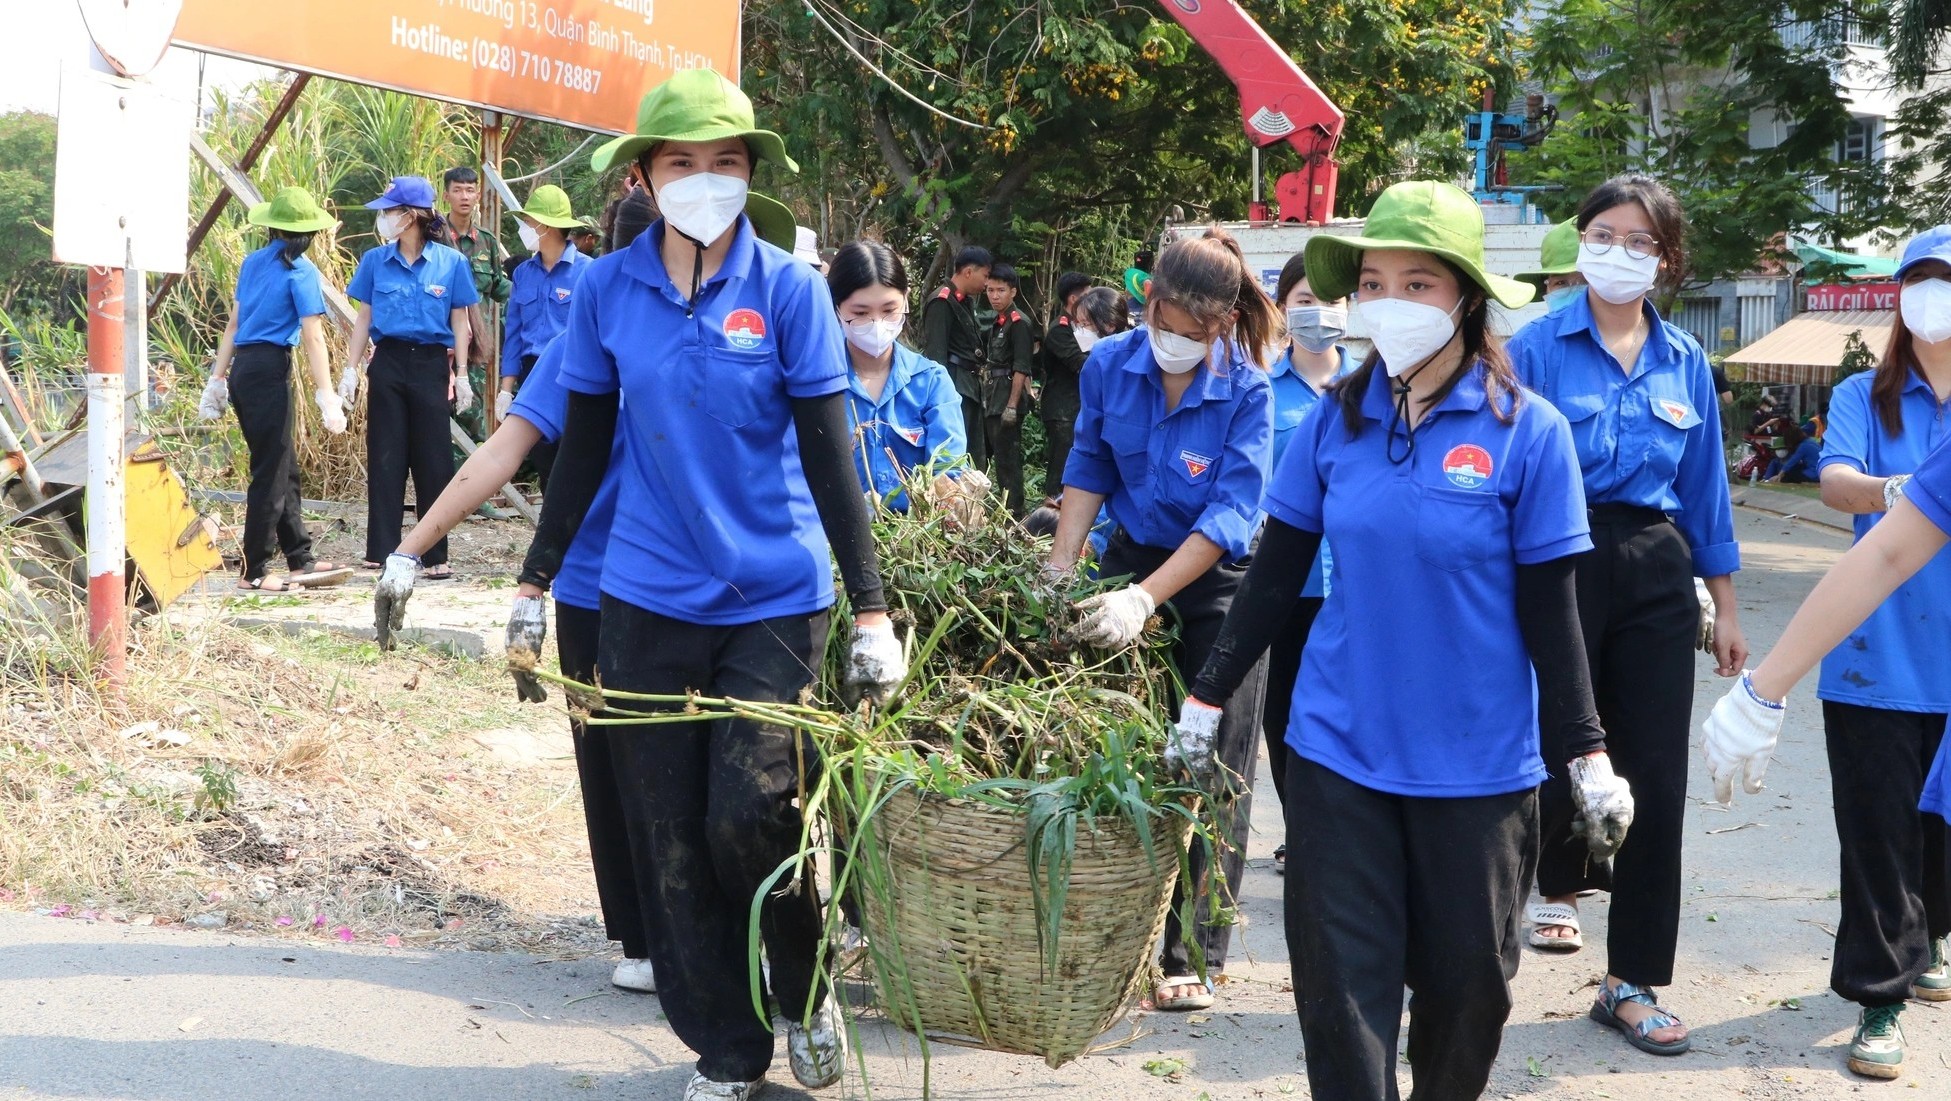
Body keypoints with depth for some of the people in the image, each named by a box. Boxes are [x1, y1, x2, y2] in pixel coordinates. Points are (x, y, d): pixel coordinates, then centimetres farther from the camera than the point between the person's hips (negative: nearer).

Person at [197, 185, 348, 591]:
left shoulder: (252, 263, 14)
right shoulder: (301, 271, -6)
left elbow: (234, 324, 16)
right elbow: (312, 336, -12)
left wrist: (218, 378, 20)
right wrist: (326, 396, -14)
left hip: (242, 369, 7)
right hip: (270, 368, -7)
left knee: (284, 469, 15)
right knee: (270, 474, -2)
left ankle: (300, 560, 20)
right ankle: (255, 571, 0)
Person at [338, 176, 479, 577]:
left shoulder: (451, 262, -2)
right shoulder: (375, 260, 3)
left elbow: (459, 322, 2)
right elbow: (364, 319, 8)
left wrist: (461, 375, -1)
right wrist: (351, 369, 3)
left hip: (432, 364, -2)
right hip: (388, 363, 2)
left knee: (433, 461, 2)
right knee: (385, 459, 4)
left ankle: (437, 555, 9)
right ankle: (381, 551, 10)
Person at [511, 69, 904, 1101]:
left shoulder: (789, 290, -6)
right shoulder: (605, 291, 1)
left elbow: (828, 455, -6)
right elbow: (584, 449, 9)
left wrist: (872, 611, -10)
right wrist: (533, 587, 9)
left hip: (777, 601, -2)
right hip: (646, 604, 3)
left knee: (752, 817, -11)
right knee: (670, 840, 5)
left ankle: (804, 994, 19)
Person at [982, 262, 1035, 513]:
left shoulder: (1018, 323, -12)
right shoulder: (998, 322, 14)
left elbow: (1021, 368, -17)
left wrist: (1012, 406, -20)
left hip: (1008, 397, -9)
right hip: (993, 400, 9)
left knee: (1008, 457, -6)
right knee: (994, 453, 13)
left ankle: (1013, 511, -1)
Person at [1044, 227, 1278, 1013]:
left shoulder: (1247, 393, -20)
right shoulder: (1109, 365, -8)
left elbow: (1231, 516, -26)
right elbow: (1088, 471, 2)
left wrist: (1144, 598, -35)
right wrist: (1059, 573, -9)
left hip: (1217, 584, -4)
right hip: (1129, 560, 4)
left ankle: (1194, 956, 7)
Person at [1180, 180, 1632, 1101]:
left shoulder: (1528, 432, -8)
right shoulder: (1335, 421, 0)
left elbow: (1548, 612, -4)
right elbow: (1273, 576, 6)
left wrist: (1588, 755, -5)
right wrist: (1207, 699, 6)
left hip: (1477, 764, -1)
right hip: (1339, 750, 2)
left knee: (1466, 980, 12)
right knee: (1341, 988, 2)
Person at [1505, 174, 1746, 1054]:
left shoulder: (1685, 362, 8)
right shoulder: (1538, 348, -4)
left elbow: (1705, 489, 13)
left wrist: (1723, 607, 13)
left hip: (1657, 575, 4)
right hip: (1560, 564, -3)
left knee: (1655, 773, 2)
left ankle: (1632, 981, 11)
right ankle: (1560, 883, 36)